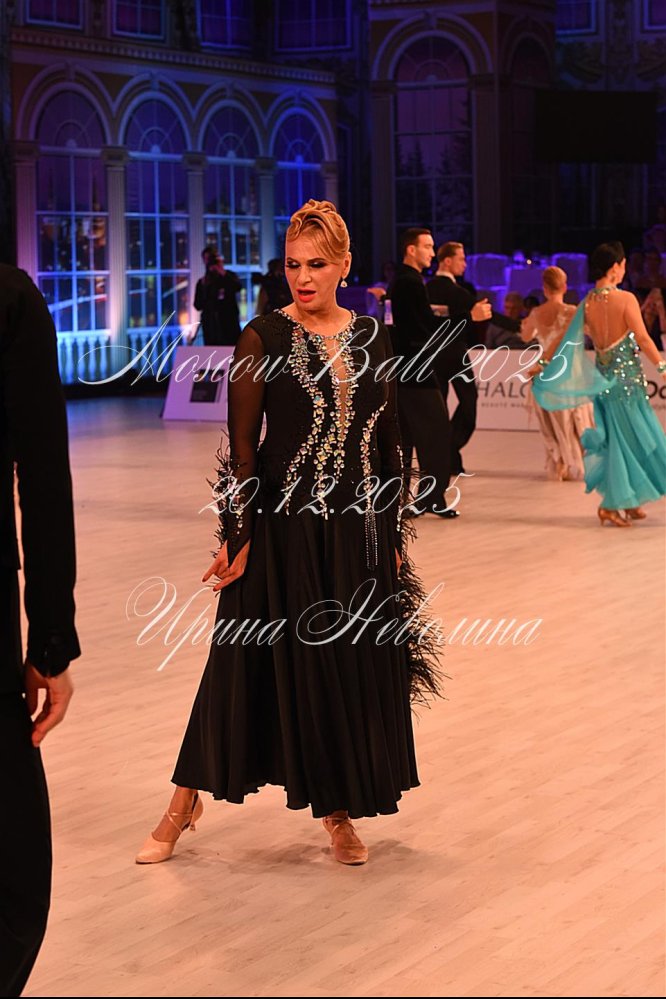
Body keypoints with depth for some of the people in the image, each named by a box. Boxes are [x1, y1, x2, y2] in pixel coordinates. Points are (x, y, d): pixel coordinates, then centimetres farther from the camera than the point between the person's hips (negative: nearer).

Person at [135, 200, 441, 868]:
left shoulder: (372, 338, 7)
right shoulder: (263, 339, -5)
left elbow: (389, 444, 11)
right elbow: (241, 445, -7)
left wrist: (393, 538, 9)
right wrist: (239, 536, -13)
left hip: (359, 527, 4)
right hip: (284, 524, -4)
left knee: (355, 670, 7)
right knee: (254, 666, 1)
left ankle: (338, 809, 22)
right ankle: (183, 808, 14)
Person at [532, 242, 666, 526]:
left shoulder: (586, 304, 2)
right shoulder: (625, 300, -14)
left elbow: (565, 337, 7)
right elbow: (643, 339, -16)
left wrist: (542, 363, 16)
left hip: (604, 375, 6)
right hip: (628, 376, -6)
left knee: (618, 438, 15)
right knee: (633, 437, 3)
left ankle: (629, 503, 20)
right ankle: (612, 505, 1)